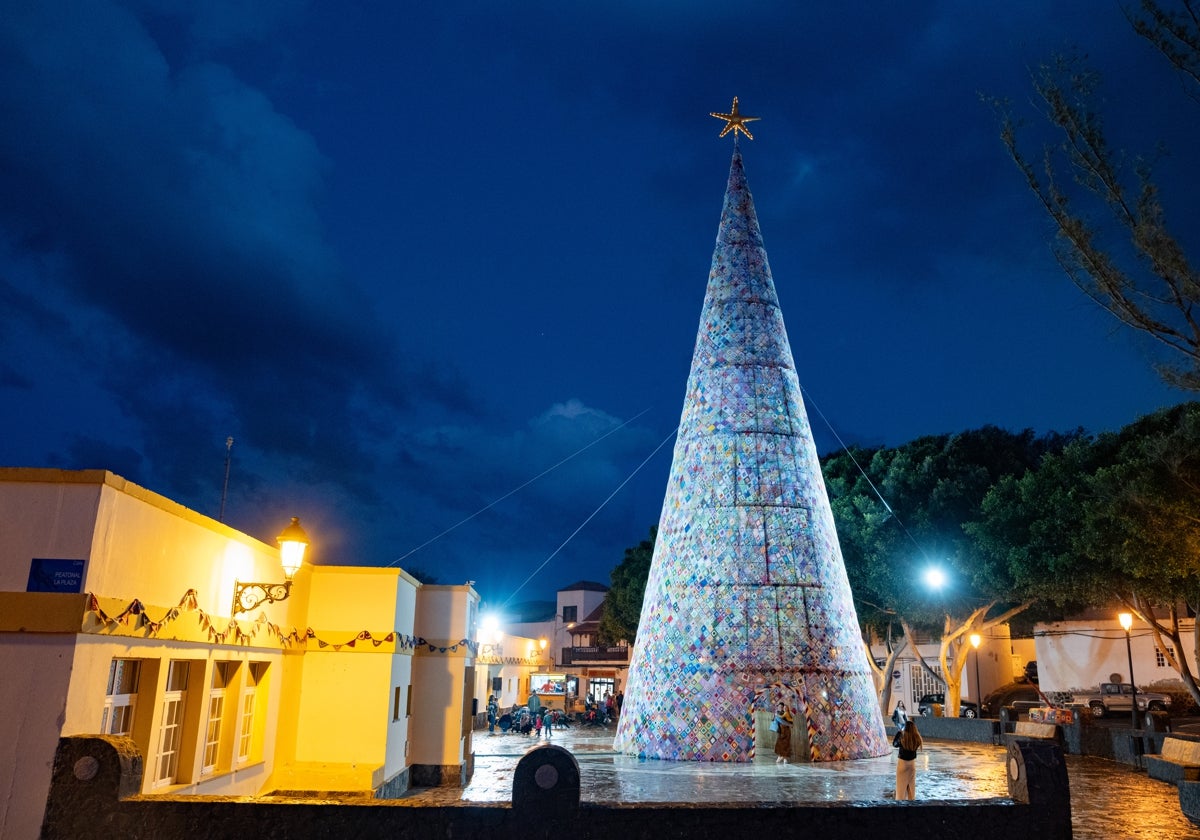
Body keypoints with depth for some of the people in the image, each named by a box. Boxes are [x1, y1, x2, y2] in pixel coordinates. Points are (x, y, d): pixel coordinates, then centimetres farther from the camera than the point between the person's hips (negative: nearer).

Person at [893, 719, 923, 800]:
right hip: (912, 763, 4)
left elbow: (894, 744, -5)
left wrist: (899, 733, 0)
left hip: (902, 762, -4)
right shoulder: (917, 739, -14)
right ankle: (911, 799, 26)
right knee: (911, 785, 18)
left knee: (901, 785, 8)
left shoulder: (902, 739, -24)